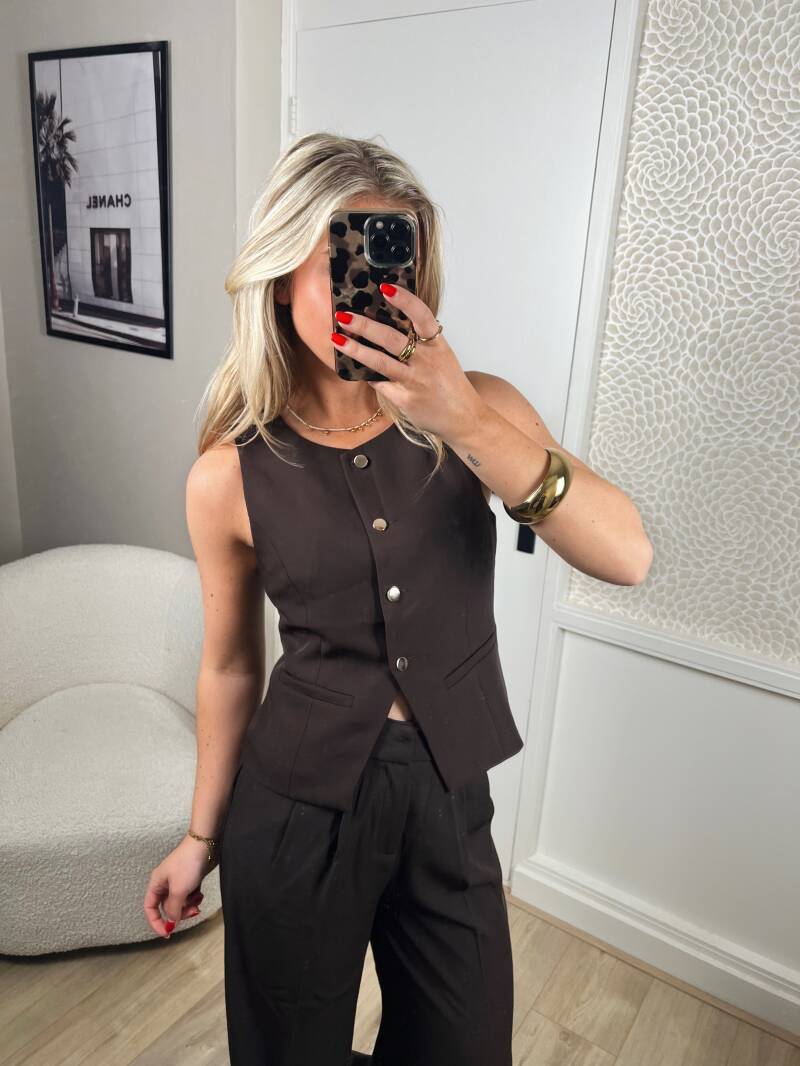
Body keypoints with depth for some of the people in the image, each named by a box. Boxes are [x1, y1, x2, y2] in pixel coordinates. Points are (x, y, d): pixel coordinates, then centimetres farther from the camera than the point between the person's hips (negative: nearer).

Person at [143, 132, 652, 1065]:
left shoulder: (478, 406, -10)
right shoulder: (229, 477, -12)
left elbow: (626, 557, -21)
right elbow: (230, 665, 0)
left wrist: (467, 422, -33)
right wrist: (203, 835, 10)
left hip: (449, 796, 2)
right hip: (296, 806, -1)